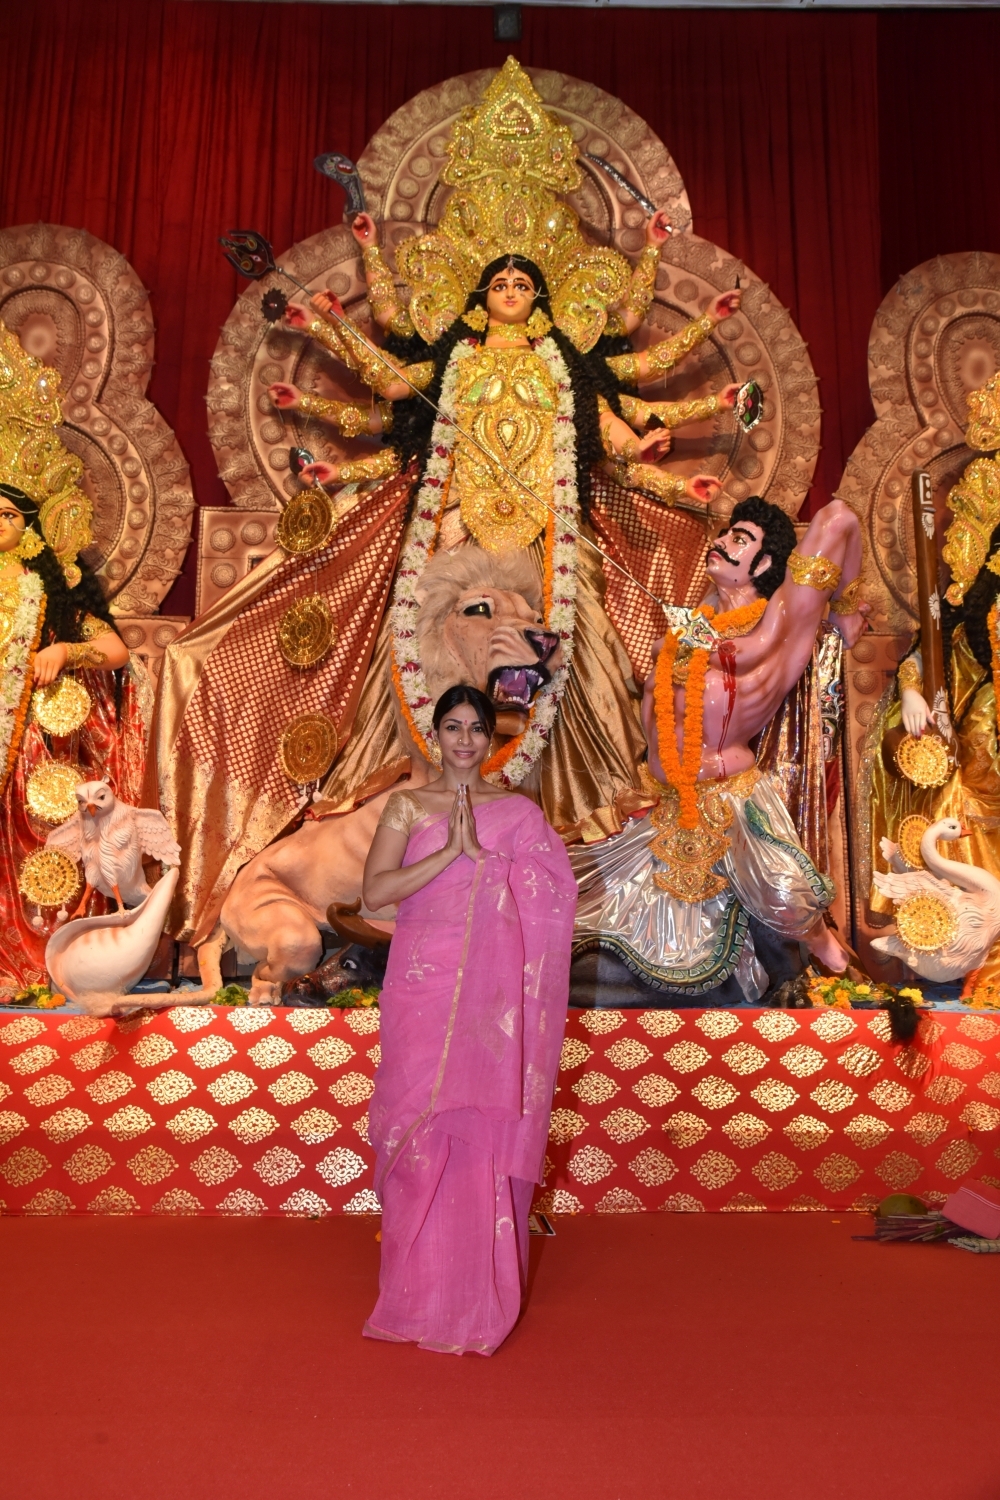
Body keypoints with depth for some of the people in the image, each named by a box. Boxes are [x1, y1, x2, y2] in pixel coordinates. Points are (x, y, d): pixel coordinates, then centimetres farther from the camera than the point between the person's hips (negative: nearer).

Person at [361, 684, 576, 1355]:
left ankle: (483, 1290, 18)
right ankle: (421, 1291, 19)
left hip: (491, 989, 0)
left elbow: (544, 897, -4)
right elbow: (376, 890, -8)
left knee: (486, 1129, 2)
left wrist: (479, 850, -12)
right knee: (421, 1125, 2)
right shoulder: (407, 806, 6)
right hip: (421, 982, 0)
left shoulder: (518, 811, 7)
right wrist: (451, 850, -13)